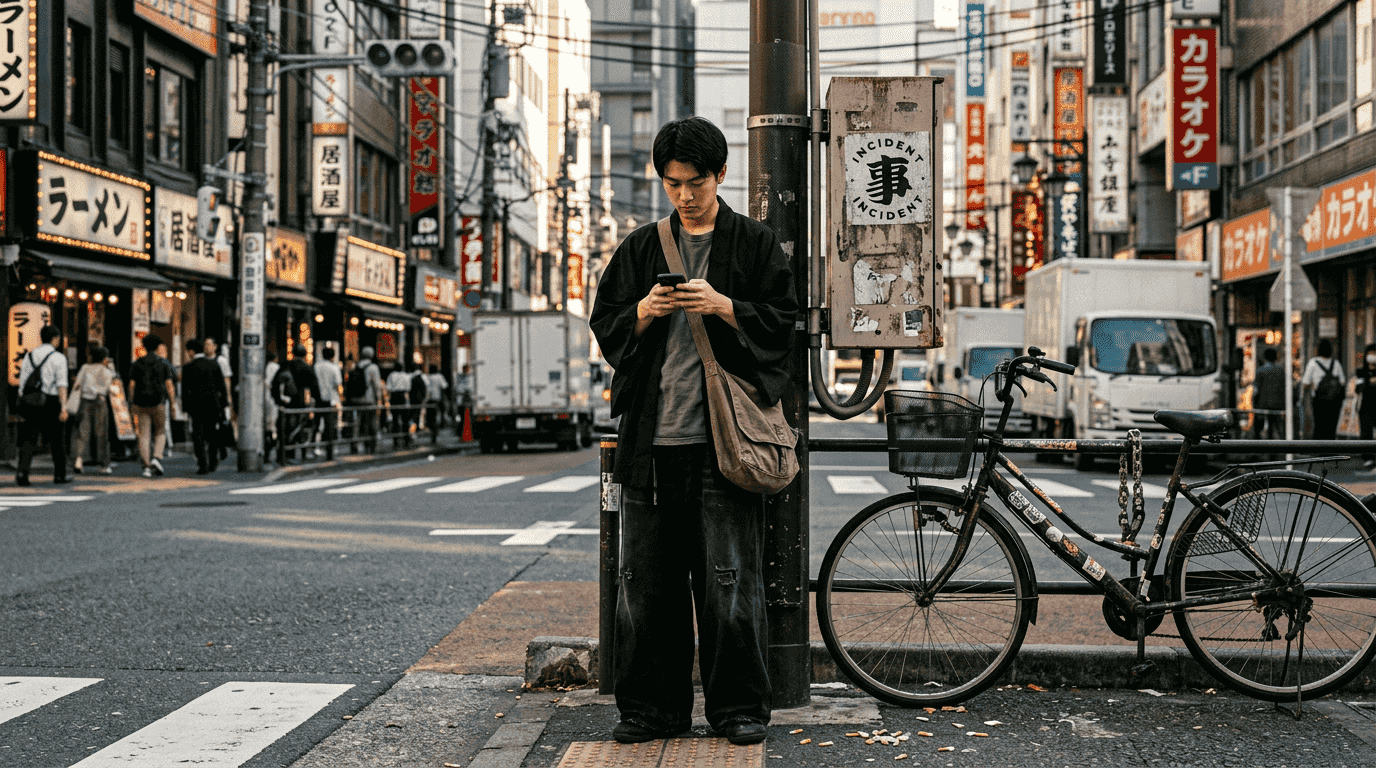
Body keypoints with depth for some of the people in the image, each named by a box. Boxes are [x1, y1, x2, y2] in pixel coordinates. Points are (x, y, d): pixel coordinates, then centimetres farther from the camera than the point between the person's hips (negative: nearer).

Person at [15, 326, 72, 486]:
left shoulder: (29, 356, 10)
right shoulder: (58, 358, -4)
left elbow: (22, 384, 10)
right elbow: (61, 384, -13)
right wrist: (63, 408, -16)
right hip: (51, 403, -3)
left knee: (28, 440, 0)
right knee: (57, 440, 11)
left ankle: (22, 472, -18)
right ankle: (60, 474, 20)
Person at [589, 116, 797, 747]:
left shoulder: (755, 244, 7)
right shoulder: (641, 248, 15)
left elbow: (782, 322, 1)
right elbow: (605, 327, 13)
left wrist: (721, 306, -14)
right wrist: (643, 311, -8)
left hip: (725, 436, -3)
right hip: (653, 437, 3)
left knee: (731, 579, -3)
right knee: (648, 578, 5)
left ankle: (739, 707, 9)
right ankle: (654, 707, 15)